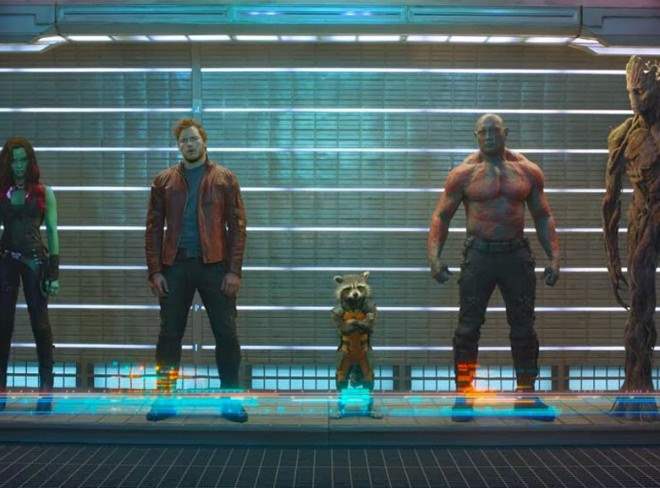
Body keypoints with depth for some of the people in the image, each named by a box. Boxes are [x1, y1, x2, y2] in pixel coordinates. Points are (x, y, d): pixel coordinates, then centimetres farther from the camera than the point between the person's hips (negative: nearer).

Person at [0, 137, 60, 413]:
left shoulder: (44, 193, 5)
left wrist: (54, 271, -2)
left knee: (40, 322, -1)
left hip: (35, 259, -1)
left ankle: (46, 388, 3)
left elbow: (52, 232, 4)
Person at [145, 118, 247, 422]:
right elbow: (154, 228, 7)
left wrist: (234, 270, -7)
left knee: (226, 334, -1)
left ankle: (230, 401, 8)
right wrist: (155, 271, -2)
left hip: (214, 264, -1)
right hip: (175, 266, 1)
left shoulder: (224, 179, 6)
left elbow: (237, 226, 1)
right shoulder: (164, 181, 10)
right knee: (169, 334, 4)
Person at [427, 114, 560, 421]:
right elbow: (441, 216, 1)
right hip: (479, 254, -2)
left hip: (517, 254, 2)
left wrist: (554, 257, 4)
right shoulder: (464, 173, 0)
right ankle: (464, 394, 6)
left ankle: (526, 394, 18)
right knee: (468, 327, -3)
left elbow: (543, 217, 13)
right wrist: (434, 256, -11)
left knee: (523, 327, 6)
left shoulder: (528, 171, 7)